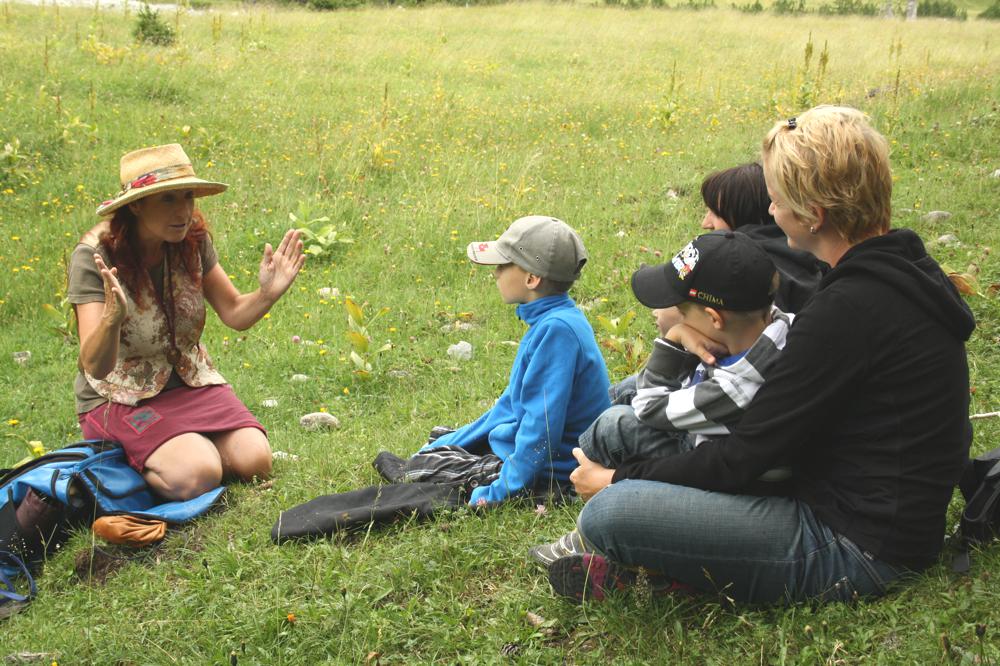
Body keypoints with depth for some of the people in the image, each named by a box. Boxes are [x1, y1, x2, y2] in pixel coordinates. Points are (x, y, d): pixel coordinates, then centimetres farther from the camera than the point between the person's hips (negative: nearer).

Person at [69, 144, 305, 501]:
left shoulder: (192, 238, -7)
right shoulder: (95, 256, -22)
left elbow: (235, 314, 2)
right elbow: (95, 367, -29)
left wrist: (268, 294, -20)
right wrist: (112, 318, -51)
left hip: (190, 382, 5)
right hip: (119, 397, -4)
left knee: (254, 461, -17)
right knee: (197, 475, -27)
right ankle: (127, 453, 3)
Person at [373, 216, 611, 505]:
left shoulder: (556, 329, -27)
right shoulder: (551, 322, 7)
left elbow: (543, 421, -28)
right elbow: (518, 401, 17)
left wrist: (502, 491, -24)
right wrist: (453, 441, 22)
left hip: (547, 474, -9)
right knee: (438, 446, 18)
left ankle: (408, 471, 31)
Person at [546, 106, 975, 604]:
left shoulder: (851, 309, -26)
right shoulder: (902, 269, 5)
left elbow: (743, 459, -22)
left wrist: (618, 480, -9)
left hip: (856, 548, -10)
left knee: (608, 513, -24)